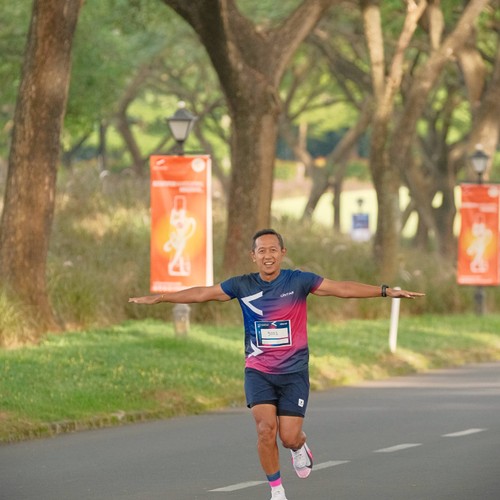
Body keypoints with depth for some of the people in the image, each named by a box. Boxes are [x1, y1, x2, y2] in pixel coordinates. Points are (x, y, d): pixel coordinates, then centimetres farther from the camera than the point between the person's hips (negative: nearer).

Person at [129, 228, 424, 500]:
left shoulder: (298, 281, -7)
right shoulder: (243, 286, -3)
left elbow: (342, 288, -12)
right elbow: (202, 294, 5)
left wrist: (385, 291, -21)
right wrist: (158, 298, 5)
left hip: (294, 372, -1)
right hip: (258, 371, 1)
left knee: (289, 437, -7)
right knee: (266, 428, -16)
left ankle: (300, 448, 32)